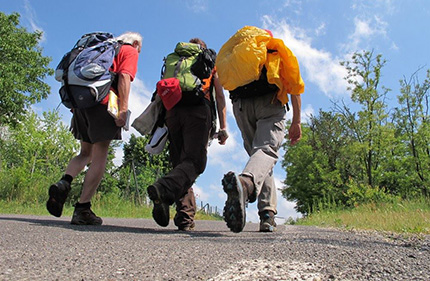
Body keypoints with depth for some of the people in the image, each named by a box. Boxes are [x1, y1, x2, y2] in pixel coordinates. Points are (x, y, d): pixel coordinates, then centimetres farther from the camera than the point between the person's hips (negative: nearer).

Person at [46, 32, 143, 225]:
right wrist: (123, 108, -15)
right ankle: (82, 209, -7)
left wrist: (75, 105, 21)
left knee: (86, 153, 17)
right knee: (100, 157, -5)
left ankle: (64, 182, -9)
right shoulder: (130, 52, 12)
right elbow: (124, 77, -7)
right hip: (104, 103, -7)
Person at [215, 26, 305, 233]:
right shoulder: (277, 49, 26)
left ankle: (267, 214, 2)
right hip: (269, 102, -2)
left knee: (256, 152, 10)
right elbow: (294, 85, 12)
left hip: (241, 105, 3)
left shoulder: (234, 51, 31)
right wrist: (296, 121, 9)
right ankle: (244, 181, -51)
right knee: (267, 150, -18)